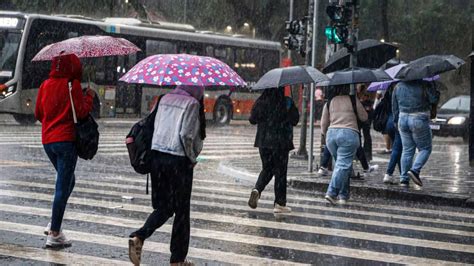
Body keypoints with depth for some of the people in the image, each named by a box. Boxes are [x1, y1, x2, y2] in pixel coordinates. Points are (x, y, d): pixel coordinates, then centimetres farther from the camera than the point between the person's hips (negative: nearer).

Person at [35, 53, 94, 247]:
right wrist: (89, 96, 2)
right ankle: (54, 233, -3)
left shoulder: (45, 85, 7)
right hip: (66, 140, -7)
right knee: (63, 186, -2)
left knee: (67, 182, 22)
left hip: (47, 140, 7)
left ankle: (54, 224, 15)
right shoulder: (72, 84, -10)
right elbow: (82, 112, -12)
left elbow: (38, 114, 13)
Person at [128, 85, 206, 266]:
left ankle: (139, 237, -11)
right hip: (178, 160, -6)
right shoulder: (192, 104, -8)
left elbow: (156, 127, 13)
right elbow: (186, 134, -16)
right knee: (181, 210, 7)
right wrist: (192, 158, -1)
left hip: (156, 155, 6)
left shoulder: (165, 99, 11)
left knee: (163, 206, 14)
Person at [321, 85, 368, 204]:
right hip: (349, 133, -4)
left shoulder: (329, 102, 10)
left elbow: (323, 124, 14)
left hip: (331, 133, 4)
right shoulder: (353, 100, 1)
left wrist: (326, 134, 31)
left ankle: (343, 195, 15)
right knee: (343, 165, -6)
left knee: (341, 163, 15)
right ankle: (331, 193, -19)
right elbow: (364, 117, 10)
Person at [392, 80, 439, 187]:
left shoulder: (398, 86, 9)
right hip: (419, 120, -5)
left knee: (407, 150, 11)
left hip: (402, 119, 5)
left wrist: (396, 121, 23)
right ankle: (414, 170, -13)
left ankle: (404, 179, 8)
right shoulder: (424, 85, -9)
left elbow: (394, 106, 14)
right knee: (425, 148, 7)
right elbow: (434, 99, -10)